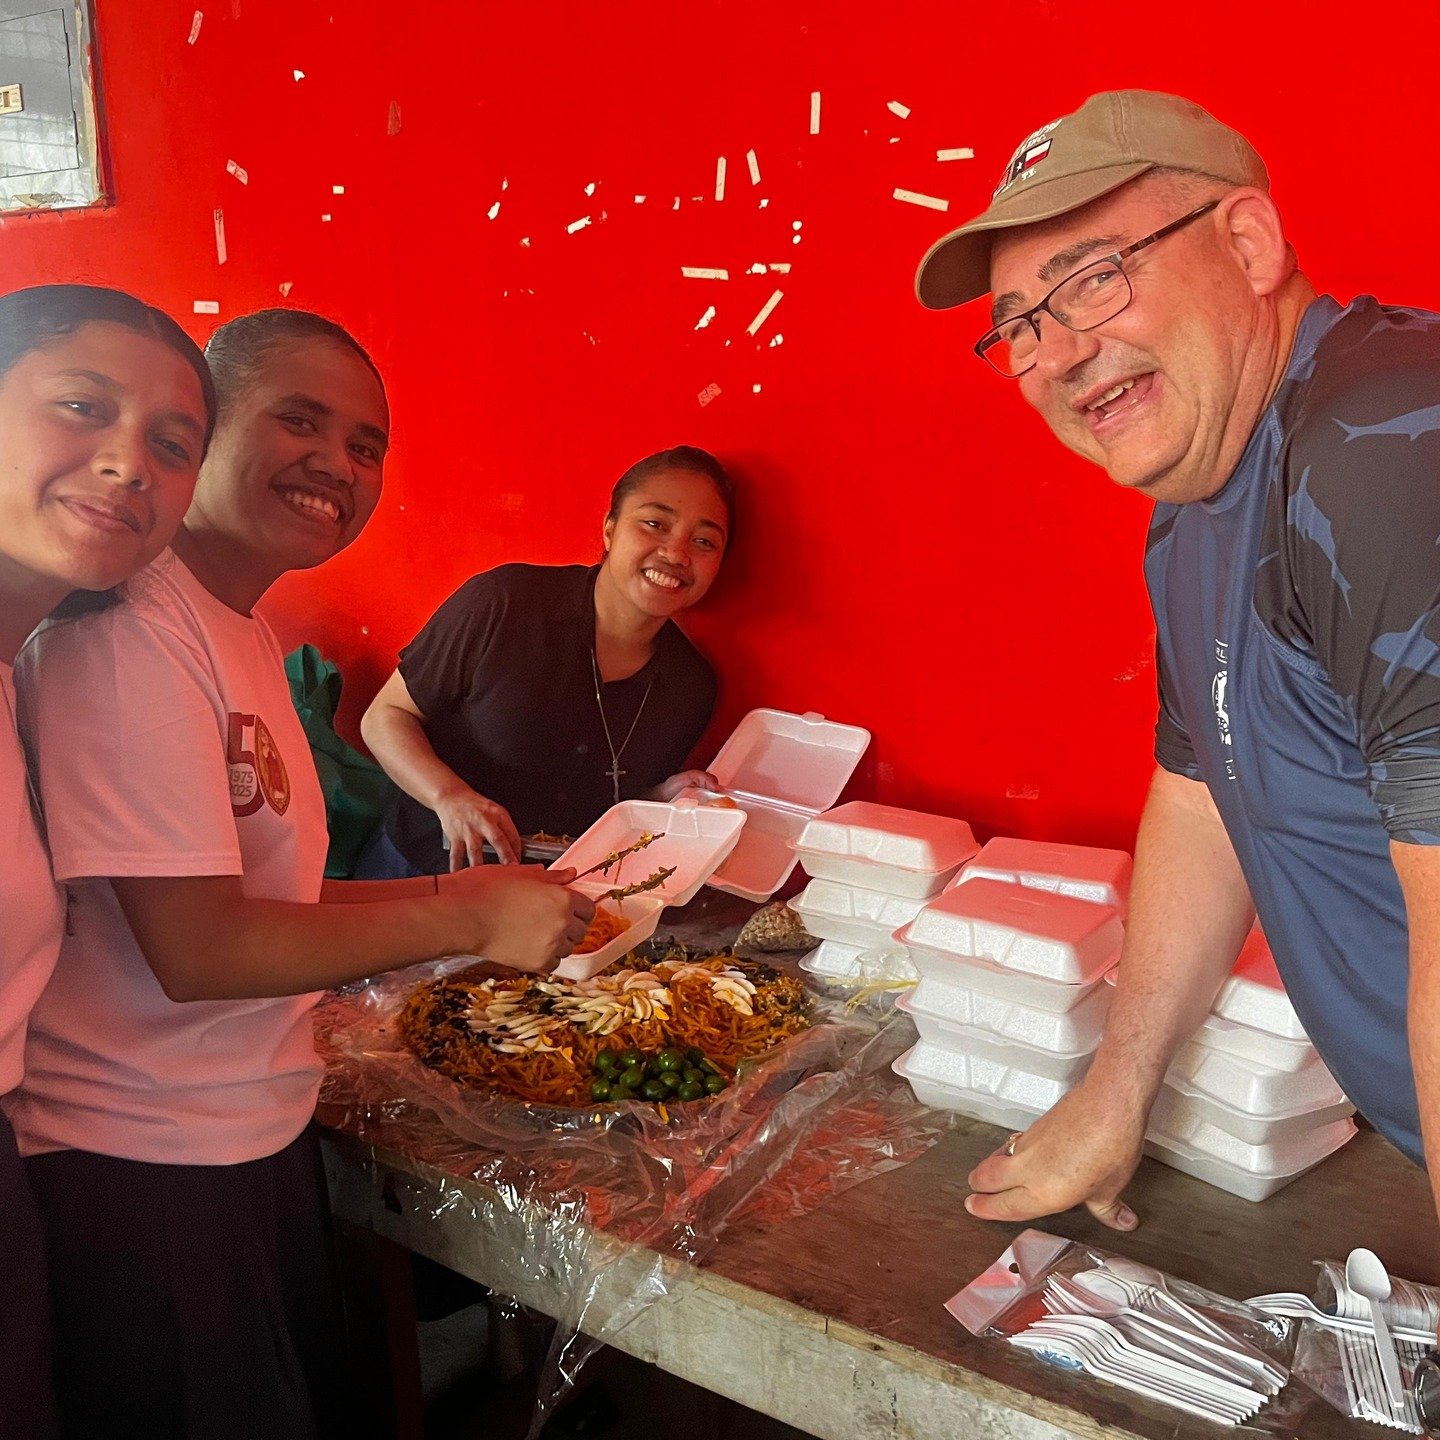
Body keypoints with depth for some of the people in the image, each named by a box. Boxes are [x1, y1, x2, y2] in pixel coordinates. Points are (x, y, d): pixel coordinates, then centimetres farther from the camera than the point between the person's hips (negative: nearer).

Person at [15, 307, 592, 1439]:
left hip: (256, 1130, 9)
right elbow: (197, 951, -23)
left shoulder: (242, 626, 10)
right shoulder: (129, 629, -21)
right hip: (143, 1170, -9)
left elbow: (255, 893, 8)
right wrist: (465, 916, -15)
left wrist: (477, 899, 5)